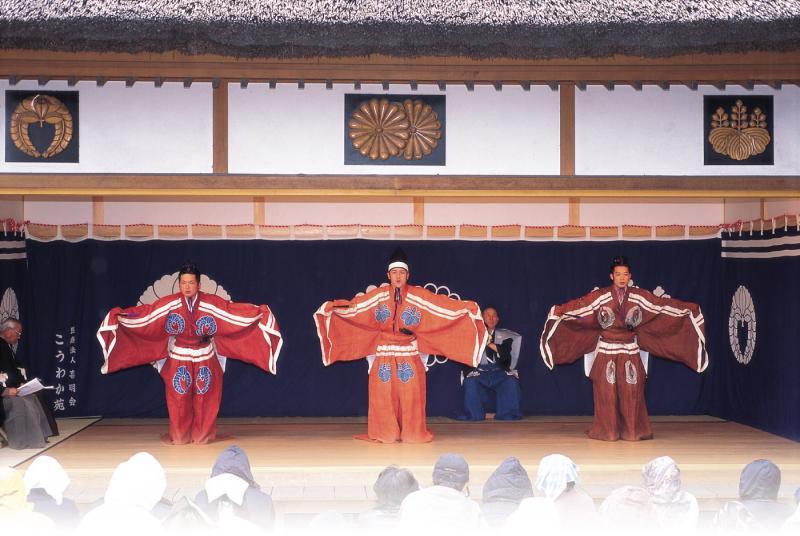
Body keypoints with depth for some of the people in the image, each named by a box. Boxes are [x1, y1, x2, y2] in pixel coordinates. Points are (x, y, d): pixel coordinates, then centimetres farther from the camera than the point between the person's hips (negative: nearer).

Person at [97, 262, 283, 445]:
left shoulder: (212, 303, -12)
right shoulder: (168, 304, -11)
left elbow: (236, 311, -14)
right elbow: (145, 313, -12)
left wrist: (259, 313, -24)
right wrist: (120, 316, -21)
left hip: (205, 357, 0)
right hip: (178, 358, 0)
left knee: (204, 397, 4)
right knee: (178, 397, 3)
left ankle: (202, 435, 17)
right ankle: (179, 436, 16)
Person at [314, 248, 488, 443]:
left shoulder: (419, 296, -2)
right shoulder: (377, 296, 2)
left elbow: (445, 306, -6)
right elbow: (352, 307, 3)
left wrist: (467, 309, -15)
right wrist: (333, 308, -8)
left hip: (409, 355, -1)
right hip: (384, 355, 1)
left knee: (410, 395, -3)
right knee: (383, 395, -1)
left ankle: (412, 433, 7)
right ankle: (386, 433, 8)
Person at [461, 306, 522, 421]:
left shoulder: (504, 335, 17)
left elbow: (505, 354, 0)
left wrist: (489, 343, -10)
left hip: (500, 371, 1)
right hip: (480, 370, -1)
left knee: (511, 382, -30)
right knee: (471, 382, -32)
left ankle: (506, 415, -19)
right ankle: (475, 416, -20)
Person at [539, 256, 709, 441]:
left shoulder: (639, 296, 2)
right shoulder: (600, 296, -3)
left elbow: (663, 305, 3)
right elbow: (578, 306, -10)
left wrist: (688, 309, -2)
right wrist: (559, 312, -24)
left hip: (631, 352, 1)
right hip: (606, 352, -1)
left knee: (631, 392, 1)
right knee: (607, 392, 0)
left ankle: (632, 431, 10)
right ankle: (607, 431, 9)